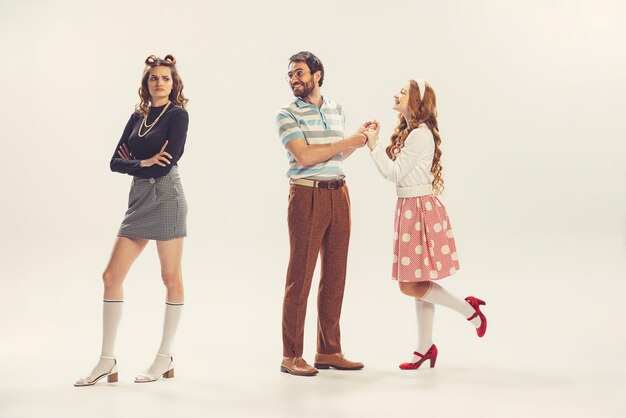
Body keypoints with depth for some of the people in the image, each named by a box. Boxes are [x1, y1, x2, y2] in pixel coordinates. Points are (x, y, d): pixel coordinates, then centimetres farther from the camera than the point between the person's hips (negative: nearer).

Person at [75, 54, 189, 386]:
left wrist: (132, 163, -2)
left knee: (171, 278, 2)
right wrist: (143, 163, -7)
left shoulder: (177, 114, -3)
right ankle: (107, 360, 9)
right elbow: (115, 162, 9)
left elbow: (166, 164, -14)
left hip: (166, 199, -7)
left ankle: (165, 357, 14)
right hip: (139, 200, 7)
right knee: (112, 276, 2)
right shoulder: (138, 116, 15)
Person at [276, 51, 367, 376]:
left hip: (338, 194, 6)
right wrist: (347, 142, -11)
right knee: (300, 275, -4)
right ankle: (291, 356, 3)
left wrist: (361, 137, 9)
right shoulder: (288, 114, -3)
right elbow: (304, 157, -15)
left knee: (335, 274, 8)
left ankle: (328, 351, 17)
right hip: (307, 195, -6)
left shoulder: (336, 110, 15)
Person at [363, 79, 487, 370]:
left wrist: (374, 144, -13)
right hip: (409, 208, 10)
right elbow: (394, 172, 12)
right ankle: (425, 347, 19)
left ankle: (469, 308, 8)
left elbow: (394, 173, -16)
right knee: (417, 283, 11)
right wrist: (373, 142, 9)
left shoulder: (420, 134, -16)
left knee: (411, 285, -6)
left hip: (420, 209, -10)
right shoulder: (409, 131, 15)